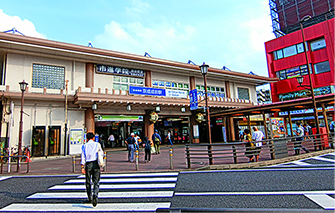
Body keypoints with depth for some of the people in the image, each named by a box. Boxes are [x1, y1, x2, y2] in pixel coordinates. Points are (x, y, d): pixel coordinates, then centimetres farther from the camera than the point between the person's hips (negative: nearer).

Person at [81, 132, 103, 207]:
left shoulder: (84, 146, 7)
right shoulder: (97, 144, 5)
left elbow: (83, 156, -1)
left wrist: (82, 167, -3)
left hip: (88, 164, 1)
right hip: (95, 164, -1)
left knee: (88, 182, 15)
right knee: (96, 182, 2)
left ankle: (90, 198, 23)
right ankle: (95, 195, -20)